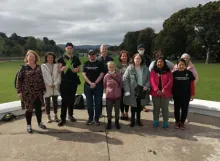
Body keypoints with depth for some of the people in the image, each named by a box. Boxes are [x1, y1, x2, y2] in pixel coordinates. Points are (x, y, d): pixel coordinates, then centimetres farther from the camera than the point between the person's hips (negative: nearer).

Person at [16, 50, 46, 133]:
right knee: (29, 109, 6)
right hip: (27, 92, -3)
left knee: (38, 108, 12)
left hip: (38, 92, 3)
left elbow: (41, 78, 11)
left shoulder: (38, 67, 6)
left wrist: (43, 89, 11)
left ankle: (40, 122, 31)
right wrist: (19, 91, -10)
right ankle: (28, 125, 23)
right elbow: (19, 80, -6)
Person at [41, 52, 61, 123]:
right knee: (47, 103, 6)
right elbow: (43, 76, -6)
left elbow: (58, 75, 0)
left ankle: (55, 115, 22)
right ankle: (48, 116, 18)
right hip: (47, 87, -2)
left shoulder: (56, 65, 7)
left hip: (55, 87, 2)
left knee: (55, 102, 10)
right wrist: (50, 84, -13)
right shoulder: (43, 66, 1)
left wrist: (55, 84, -11)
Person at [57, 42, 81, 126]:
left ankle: (70, 115, 26)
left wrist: (76, 70, -8)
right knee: (64, 99, -5)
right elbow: (59, 69, 0)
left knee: (71, 99, 11)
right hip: (64, 81, -2)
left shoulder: (76, 58, 10)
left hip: (73, 81, 3)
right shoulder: (62, 58, 3)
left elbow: (78, 69, 14)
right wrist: (63, 68, -21)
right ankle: (62, 118, 0)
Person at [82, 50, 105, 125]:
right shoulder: (86, 64, 8)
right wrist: (90, 83, -11)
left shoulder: (99, 63, 2)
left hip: (98, 86, -2)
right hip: (88, 85, 2)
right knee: (89, 103, 7)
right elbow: (84, 74, 1)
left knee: (98, 103, 2)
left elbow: (101, 74, -3)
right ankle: (90, 118, 20)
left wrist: (95, 83, -11)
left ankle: (96, 118, 15)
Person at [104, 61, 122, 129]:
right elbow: (104, 85, 6)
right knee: (109, 109, 9)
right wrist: (108, 91, 10)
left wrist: (117, 90, 10)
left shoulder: (118, 75, -6)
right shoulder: (106, 76, -6)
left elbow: (121, 85, 5)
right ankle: (109, 122, 25)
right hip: (109, 95, 0)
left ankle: (117, 122, 28)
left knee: (117, 109, 12)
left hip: (117, 95, 1)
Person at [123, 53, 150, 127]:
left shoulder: (145, 68, 4)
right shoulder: (129, 68, -7)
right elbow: (125, 79, -11)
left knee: (140, 106, 15)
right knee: (133, 106, 8)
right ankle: (132, 120, 26)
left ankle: (138, 119, 34)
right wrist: (127, 90, -17)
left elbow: (149, 78, 6)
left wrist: (147, 86, -11)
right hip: (133, 91, -3)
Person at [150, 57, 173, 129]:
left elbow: (170, 81, -4)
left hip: (165, 93, 0)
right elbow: (152, 81, -5)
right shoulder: (153, 71, 5)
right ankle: (156, 121, 21)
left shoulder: (168, 71, 5)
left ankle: (165, 122, 16)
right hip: (155, 93, 1)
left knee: (165, 108, 5)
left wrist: (164, 89, -17)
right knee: (156, 108, 10)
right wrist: (157, 90, -17)